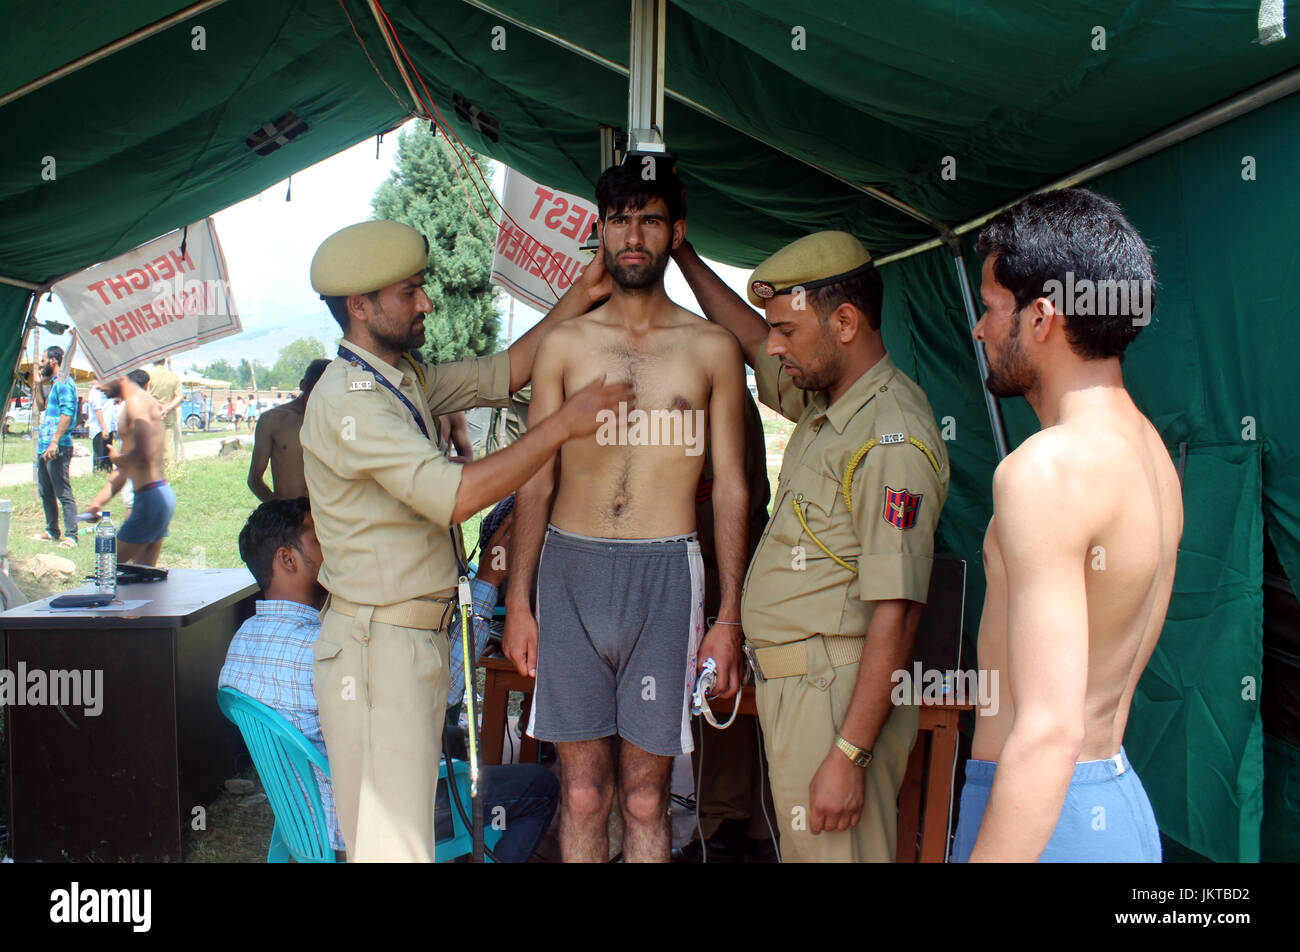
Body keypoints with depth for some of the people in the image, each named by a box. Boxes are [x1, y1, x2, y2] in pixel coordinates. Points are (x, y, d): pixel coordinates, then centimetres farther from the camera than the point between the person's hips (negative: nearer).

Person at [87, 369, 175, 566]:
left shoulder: (137, 402, -11)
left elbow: (143, 454, -27)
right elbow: (123, 471, 23)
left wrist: (117, 458, -6)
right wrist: (99, 501, 15)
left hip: (151, 498, -10)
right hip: (162, 496, 10)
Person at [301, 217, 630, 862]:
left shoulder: (407, 379, 11)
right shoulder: (347, 399, -19)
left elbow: (500, 374, 16)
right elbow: (454, 495, -28)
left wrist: (578, 299, 8)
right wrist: (563, 425, -23)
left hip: (423, 635, 9)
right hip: (376, 645, -9)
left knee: (408, 821, 17)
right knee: (392, 842, -3)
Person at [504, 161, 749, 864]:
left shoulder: (711, 348, 5)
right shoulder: (565, 343, 8)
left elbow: (730, 488, 5)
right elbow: (535, 480, 8)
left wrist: (729, 617, 0)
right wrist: (517, 602, 3)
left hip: (665, 576, -1)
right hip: (570, 573, 1)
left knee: (645, 798, 7)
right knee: (582, 795, 8)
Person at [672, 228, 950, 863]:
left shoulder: (891, 438, -20)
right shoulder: (825, 400, 10)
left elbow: (895, 616, -24)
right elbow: (749, 342, 29)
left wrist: (849, 756, -25)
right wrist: (681, 253, 31)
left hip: (838, 694, -9)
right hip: (789, 683, 9)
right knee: (802, 847, 18)